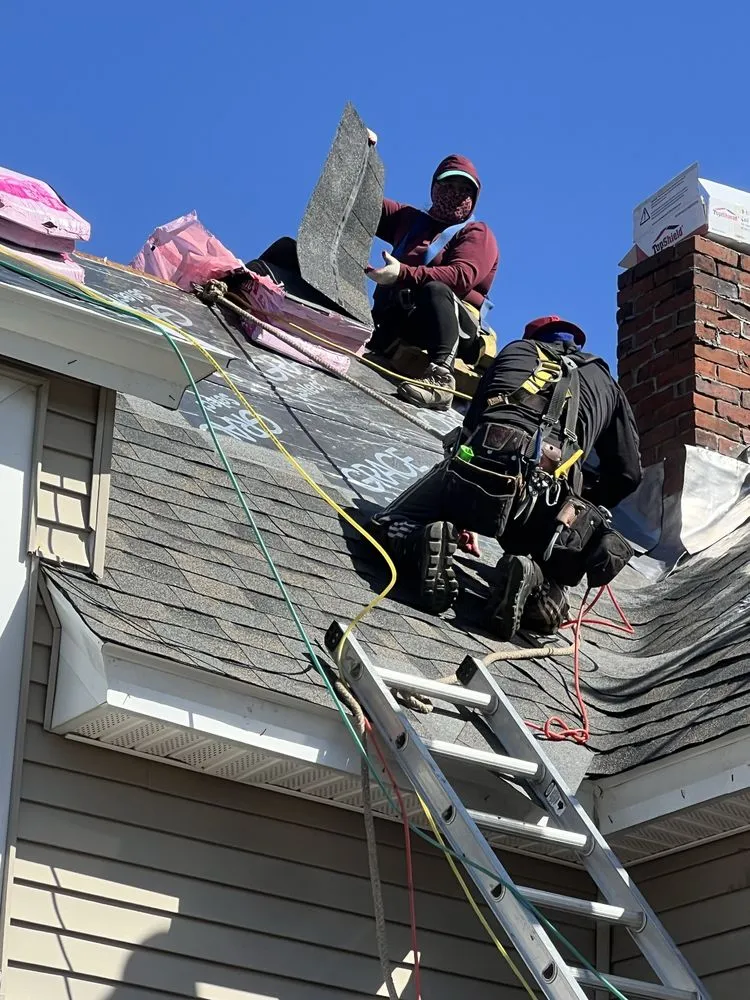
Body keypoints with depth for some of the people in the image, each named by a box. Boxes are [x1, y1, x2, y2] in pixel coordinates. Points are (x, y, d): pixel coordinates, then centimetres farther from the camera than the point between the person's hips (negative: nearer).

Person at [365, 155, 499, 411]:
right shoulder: (410, 219, 31)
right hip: (392, 318, 5)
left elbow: (461, 277, -10)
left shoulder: (478, 234, 10)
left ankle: (440, 378, -58)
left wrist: (403, 274, -22)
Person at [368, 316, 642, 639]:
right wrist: (584, 506, 42)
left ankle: (423, 546, -13)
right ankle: (537, 586, -11)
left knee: (387, 526, 23)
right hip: (542, 500, 0)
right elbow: (628, 473, 27)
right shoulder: (604, 382, 31)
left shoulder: (515, 350, 31)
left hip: (473, 468, 0)